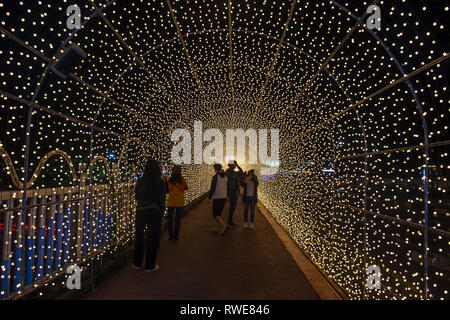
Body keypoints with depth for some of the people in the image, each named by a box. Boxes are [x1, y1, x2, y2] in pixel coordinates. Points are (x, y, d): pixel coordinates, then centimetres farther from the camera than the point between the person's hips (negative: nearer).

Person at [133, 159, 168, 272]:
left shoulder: (140, 181, -5)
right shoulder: (160, 181, -13)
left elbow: (136, 197, 5)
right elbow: (166, 191, 5)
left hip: (140, 211, 3)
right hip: (155, 212, -2)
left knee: (139, 236, 17)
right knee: (153, 238, 10)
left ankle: (137, 263, 29)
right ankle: (149, 265, 17)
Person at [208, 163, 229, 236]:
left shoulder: (215, 177, -15)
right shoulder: (226, 176, 5)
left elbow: (212, 188, -15)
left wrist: (209, 197, -3)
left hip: (217, 198, -7)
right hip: (224, 197, 7)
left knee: (215, 214, 2)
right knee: (218, 213, 17)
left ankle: (224, 226, -14)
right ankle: (217, 229, 24)